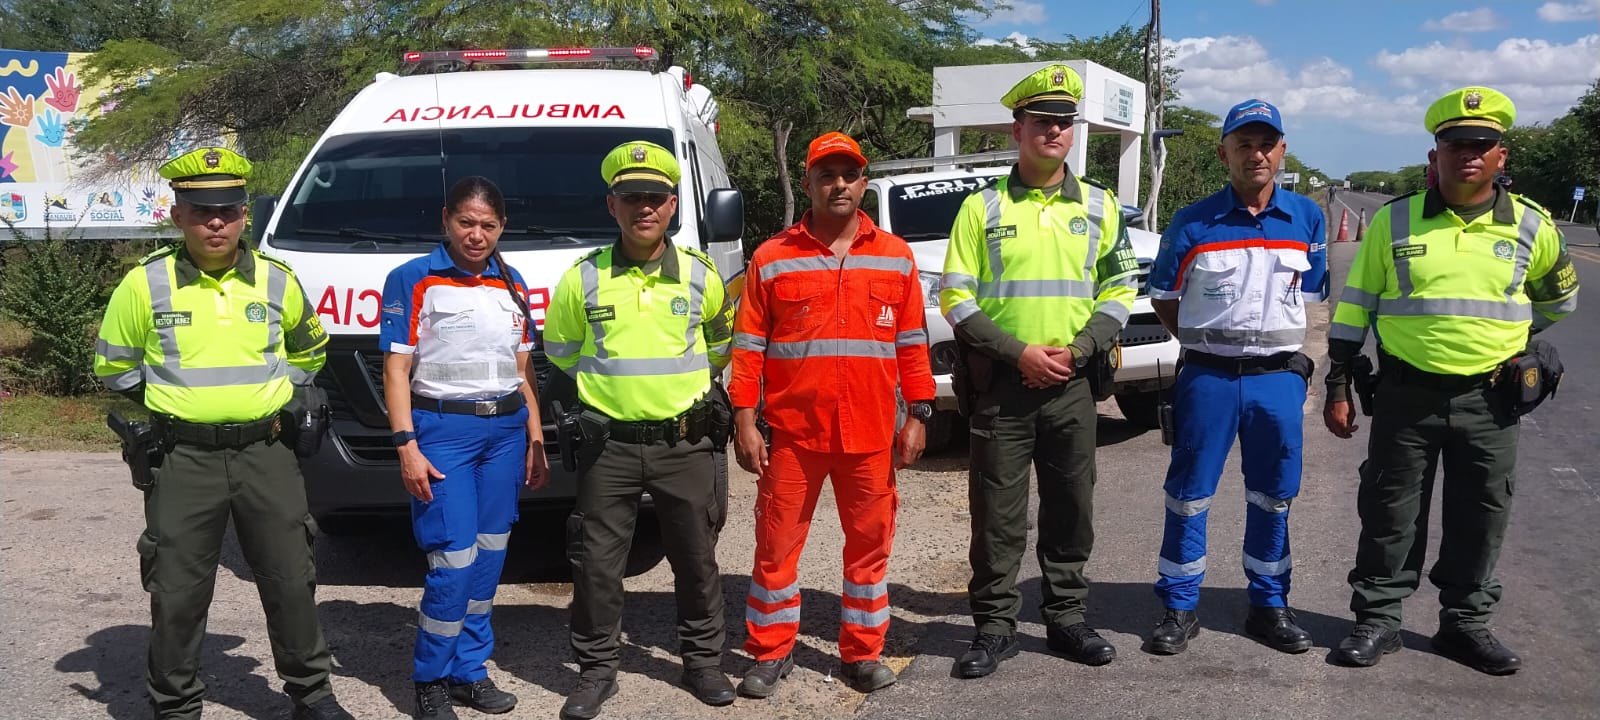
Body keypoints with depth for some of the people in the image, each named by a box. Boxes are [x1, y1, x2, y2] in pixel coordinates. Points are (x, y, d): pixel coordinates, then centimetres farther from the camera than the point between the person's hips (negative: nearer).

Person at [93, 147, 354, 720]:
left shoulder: (276, 280, 2)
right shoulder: (146, 284, -5)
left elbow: (308, 351, 20)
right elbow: (114, 366, 9)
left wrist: (277, 403, 10)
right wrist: (174, 403, 7)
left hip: (266, 453, 2)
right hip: (183, 460, -2)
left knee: (290, 582, 9)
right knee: (177, 593, 5)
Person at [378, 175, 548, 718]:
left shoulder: (512, 284, 14)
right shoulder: (412, 280, -1)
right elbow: (396, 369, -5)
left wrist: (535, 437, 14)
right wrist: (406, 446, -12)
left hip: (506, 430, 5)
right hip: (441, 430, -5)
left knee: (489, 557, 6)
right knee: (455, 560, -9)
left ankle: (469, 671, 19)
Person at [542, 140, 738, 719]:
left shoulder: (701, 275, 0)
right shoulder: (583, 279, -2)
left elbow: (720, 342, 17)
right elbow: (560, 352, 13)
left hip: (684, 443, 1)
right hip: (608, 446, 0)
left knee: (696, 558, 10)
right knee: (597, 562, 4)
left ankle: (702, 659, 27)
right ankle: (596, 670, 19)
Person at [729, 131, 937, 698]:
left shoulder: (895, 257, 6)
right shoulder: (771, 259, 2)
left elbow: (912, 343, 8)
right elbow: (749, 345, 2)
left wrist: (917, 415, 3)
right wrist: (744, 420, -4)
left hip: (870, 436, 1)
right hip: (793, 433, -1)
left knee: (870, 544, 9)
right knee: (777, 544, 5)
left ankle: (862, 653, 23)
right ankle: (771, 653, 20)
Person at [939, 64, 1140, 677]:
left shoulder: (1099, 206, 8)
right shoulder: (983, 207, 0)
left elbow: (1119, 290, 8)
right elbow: (956, 297, -3)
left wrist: (1077, 350, -8)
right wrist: (1017, 352, -13)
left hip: (1072, 383, 2)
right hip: (999, 382, -2)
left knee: (1071, 507, 9)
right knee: (996, 511, 1)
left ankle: (1066, 618, 23)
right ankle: (995, 626, 13)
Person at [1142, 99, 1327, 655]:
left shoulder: (1307, 218, 4)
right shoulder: (1192, 224, -2)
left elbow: (1310, 296, 14)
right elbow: (1164, 300, 8)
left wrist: (1274, 347, 7)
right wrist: (1206, 342, 4)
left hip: (1279, 377, 2)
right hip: (1207, 377, -2)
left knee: (1273, 495, 10)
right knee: (1189, 492, 2)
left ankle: (1269, 604, 24)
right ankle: (1179, 607, 13)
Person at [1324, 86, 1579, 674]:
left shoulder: (1531, 226, 0)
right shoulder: (1394, 221, -2)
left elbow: (1559, 296, 19)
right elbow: (1355, 306, 2)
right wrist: (1338, 387, -1)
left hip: (1489, 401, 1)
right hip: (1406, 394, -1)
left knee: (1480, 518, 9)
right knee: (1390, 513, 5)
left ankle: (1465, 623, 25)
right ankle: (1377, 620, 17)